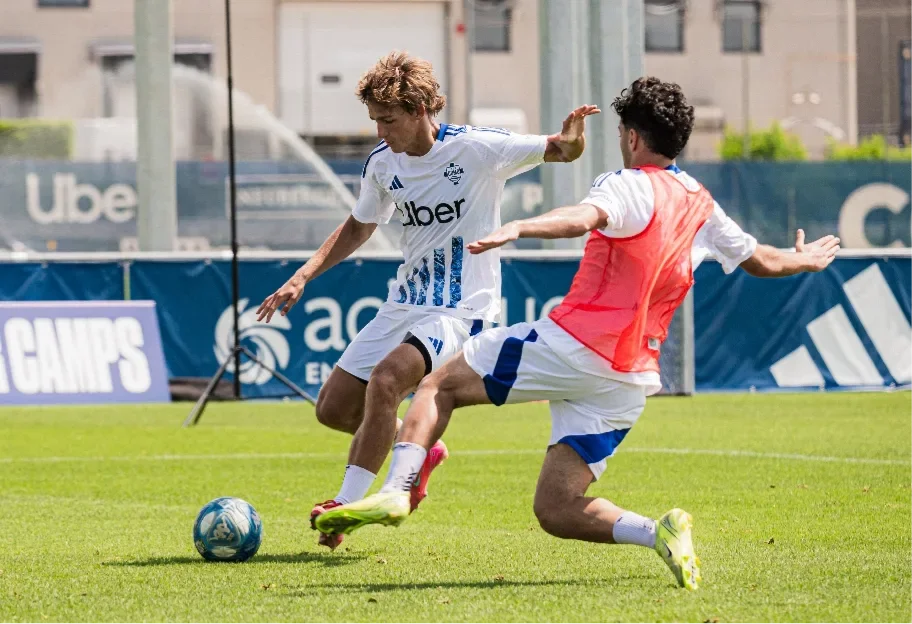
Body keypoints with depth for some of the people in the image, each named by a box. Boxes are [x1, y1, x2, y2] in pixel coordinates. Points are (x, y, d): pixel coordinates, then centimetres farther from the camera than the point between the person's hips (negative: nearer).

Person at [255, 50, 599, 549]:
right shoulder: (381, 164, 2)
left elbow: (562, 152, -10)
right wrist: (303, 277, 9)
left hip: (462, 310, -7)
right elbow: (359, 227, 20)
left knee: (386, 378, -31)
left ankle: (349, 503, -24)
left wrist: (571, 139, -35)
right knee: (333, 409, 6)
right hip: (405, 304, 7)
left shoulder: (476, 149, -15)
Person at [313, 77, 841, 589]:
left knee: (440, 385, 9)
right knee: (555, 510, 8)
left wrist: (519, 228, -43)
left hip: (571, 343, -6)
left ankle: (396, 491, -11)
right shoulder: (702, 207, 17)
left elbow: (583, 218, -27)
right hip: (629, 380, 6)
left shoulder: (630, 186, -4)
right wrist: (805, 260, 53)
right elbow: (760, 260, 32)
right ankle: (662, 533, -13)